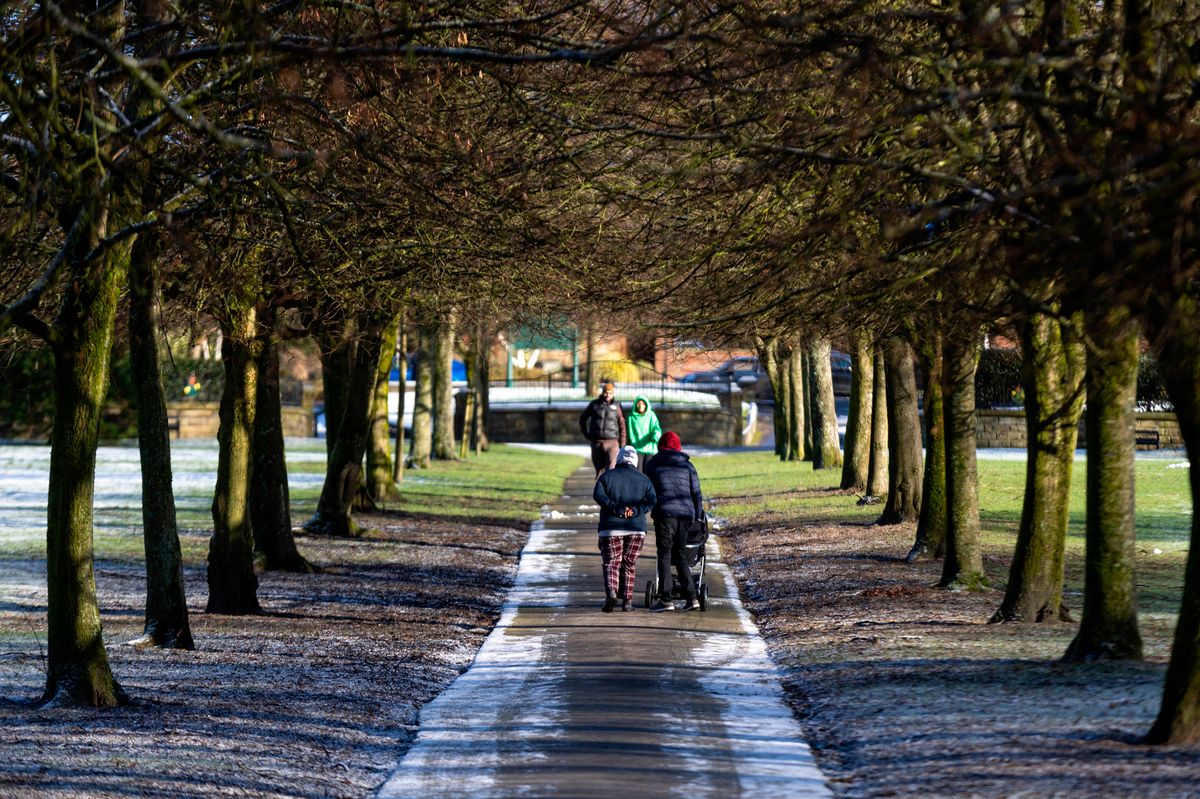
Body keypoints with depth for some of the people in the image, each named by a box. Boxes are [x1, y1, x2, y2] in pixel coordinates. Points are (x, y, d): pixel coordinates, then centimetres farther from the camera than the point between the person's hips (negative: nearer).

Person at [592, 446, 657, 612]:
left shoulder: (607, 476, 3)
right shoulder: (643, 479, 8)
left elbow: (598, 494, -12)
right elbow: (651, 500, -5)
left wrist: (616, 508, -16)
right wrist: (635, 510, -13)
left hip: (611, 528, -2)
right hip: (636, 529, 2)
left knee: (611, 563, 1)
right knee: (629, 565, 12)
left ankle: (611, 593, -22)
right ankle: (627, 600, 8)